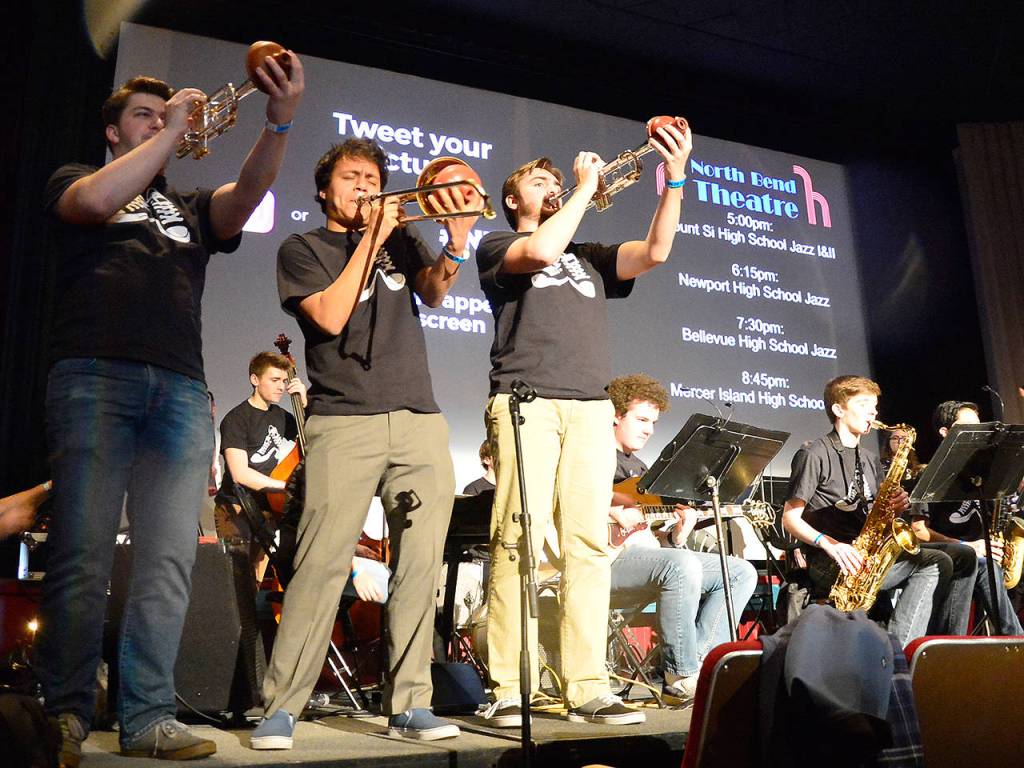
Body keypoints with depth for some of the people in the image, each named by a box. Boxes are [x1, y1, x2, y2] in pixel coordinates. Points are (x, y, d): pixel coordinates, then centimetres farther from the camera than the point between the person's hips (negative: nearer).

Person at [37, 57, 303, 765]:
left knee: (169, 562, -3)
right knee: (82, 555, -8)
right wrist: (174, 128, -3)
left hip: (181, 389, 3)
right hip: (96, 375, -3)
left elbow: (248, 194, 4)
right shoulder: (75, 180, 19)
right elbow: (97, 202, -6)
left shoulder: (192, 207, 26)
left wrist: (280, 122, -13)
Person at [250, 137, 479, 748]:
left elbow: (434, 293, 2)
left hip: (420, 419, 4)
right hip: (344, 422, -3)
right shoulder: (303, 249, 11)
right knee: (323, 564, -9)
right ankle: (281, 707, 1)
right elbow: (330, 316, -6)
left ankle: (410, 704, 9)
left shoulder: (402, 236, 20)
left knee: (421, 565, 0)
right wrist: (372, 237, -4)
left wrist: (456, 245, -17)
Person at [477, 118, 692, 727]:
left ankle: (588, 689, -1)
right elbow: (542, 251, -8)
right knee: (520, 542, -12)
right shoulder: (497, 246, 15)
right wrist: (586, 185, 2)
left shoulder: (589, 257, 28)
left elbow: (655, 252, 12)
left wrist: (676, 178, 4)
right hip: (526, 402, -4)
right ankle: (511, 691, -8)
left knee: (589, 544, -3)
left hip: (591, 407, 4)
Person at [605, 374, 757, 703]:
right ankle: (681, 677, -22)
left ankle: (697, 660, -7)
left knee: (742, 572, 0)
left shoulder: (640, 469, 28)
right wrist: (612, 510, -21)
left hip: (647, 556, 9)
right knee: (682, 565, -37)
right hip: (605, 557, -9)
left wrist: (676, 535, 0)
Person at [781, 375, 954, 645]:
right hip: (830, 563, -8)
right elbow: (790, 519, -8)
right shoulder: (814, 454, -4)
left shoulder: (870, 459, 20)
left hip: (869, 555, 8)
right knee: (934, 563, -23)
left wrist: (896, 506, -1)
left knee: (939, 564, -15)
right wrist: (829, 544, -23)